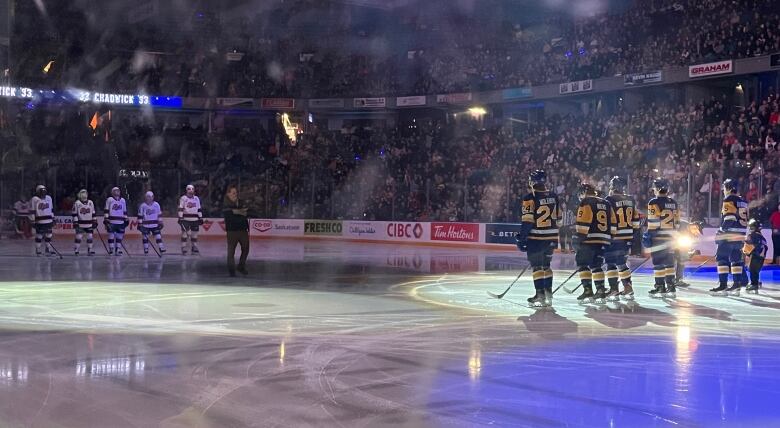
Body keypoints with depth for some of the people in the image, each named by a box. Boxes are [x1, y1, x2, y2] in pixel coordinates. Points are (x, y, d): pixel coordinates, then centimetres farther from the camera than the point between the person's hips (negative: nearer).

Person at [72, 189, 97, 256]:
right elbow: (75, 214, -4)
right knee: (78, 237, -6)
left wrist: (95, 222, 8)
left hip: (89, 224, 3)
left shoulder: (91, 203, 6)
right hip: (80, 224, -3)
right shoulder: (77, 203, -5)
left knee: (90, 237, 3)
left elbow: (93, 213, 11)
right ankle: (76, 250, 3)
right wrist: (75, 223, -10)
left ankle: (89, 250, 11)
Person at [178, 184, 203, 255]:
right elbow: (180, 209, -6)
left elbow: (199, 209, 16)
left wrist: (200, 218, 11)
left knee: (194, 234, 7)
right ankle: (184, 249, -2)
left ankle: (194, 248, 15)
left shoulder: (197, 199, 13)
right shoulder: (183, 198, -2)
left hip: (195, 220, 4)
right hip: (186, 219, -4)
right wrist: (180, 218, -13)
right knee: (185, 234, -6)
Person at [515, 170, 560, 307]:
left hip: (536, 238, -6)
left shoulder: (530, 198, -11)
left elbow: (528, 221, -14)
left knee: (537, 266, 0)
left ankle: (540, 294, -5)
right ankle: (548, 294, 17)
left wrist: (521, 238, -8)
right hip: (551, 238, 6)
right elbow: (558, 218, 14)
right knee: (546, 265, 17)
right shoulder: (554, 197, 7)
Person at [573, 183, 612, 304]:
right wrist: (609, 239, 26)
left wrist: (578, 237, -12)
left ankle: (587, 290, -8)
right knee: (596, 265, 13)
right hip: (603, 240, 7)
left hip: (589, 239, -7)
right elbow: (610, 223, 21)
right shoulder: (605, 204, 19)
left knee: (582, 264, 0)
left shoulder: (586, 202, -3)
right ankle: (600, 290, 5)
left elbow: (583, 222, -13)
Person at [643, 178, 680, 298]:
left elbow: (653, 221, -14)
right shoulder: (673, 203, 11)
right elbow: (676, 221, 13)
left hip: (658, 237, -7)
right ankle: (671, 287, 10)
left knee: (658, 263, -3)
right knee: (669, 262, 11)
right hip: (670, 237, 7)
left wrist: (649, 235, -10)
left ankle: (660, 287, -3)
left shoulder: (654, 202, -10)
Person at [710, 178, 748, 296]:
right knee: (736, 259, 11)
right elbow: (744, 219, 20)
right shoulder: (743, 201, 18)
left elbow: (730, 217, -18)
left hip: (729, 234, -8)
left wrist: (722, 230, -16)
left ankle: (723, 285, -13)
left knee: (722, 258, -7)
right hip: (740, 235, 8)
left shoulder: (728, 200, -8)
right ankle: (736, 285, 9)